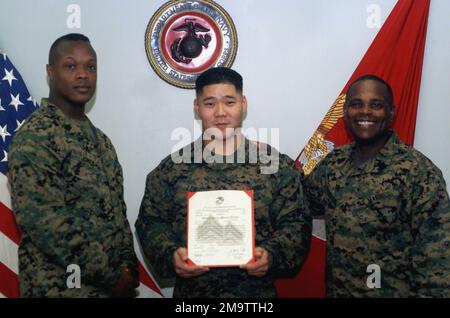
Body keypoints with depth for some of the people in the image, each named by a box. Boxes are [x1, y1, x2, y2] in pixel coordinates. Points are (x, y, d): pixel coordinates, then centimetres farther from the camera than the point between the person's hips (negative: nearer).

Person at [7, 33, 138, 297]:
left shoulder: (99, 139, 10)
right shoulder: (34, 137, -15)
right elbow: (42, 220, -23)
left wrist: (128, 267, -2)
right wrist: (112, 275, -18)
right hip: (62, 287, -7)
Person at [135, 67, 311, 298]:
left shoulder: (276, 165, -2)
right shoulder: (172, 168, 0)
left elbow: (295, 223, -2)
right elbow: (151, 222, 1)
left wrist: (272, 254, -18)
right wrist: (171, 254, -15)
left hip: (257, 290, 0)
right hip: (190, 290, 1)